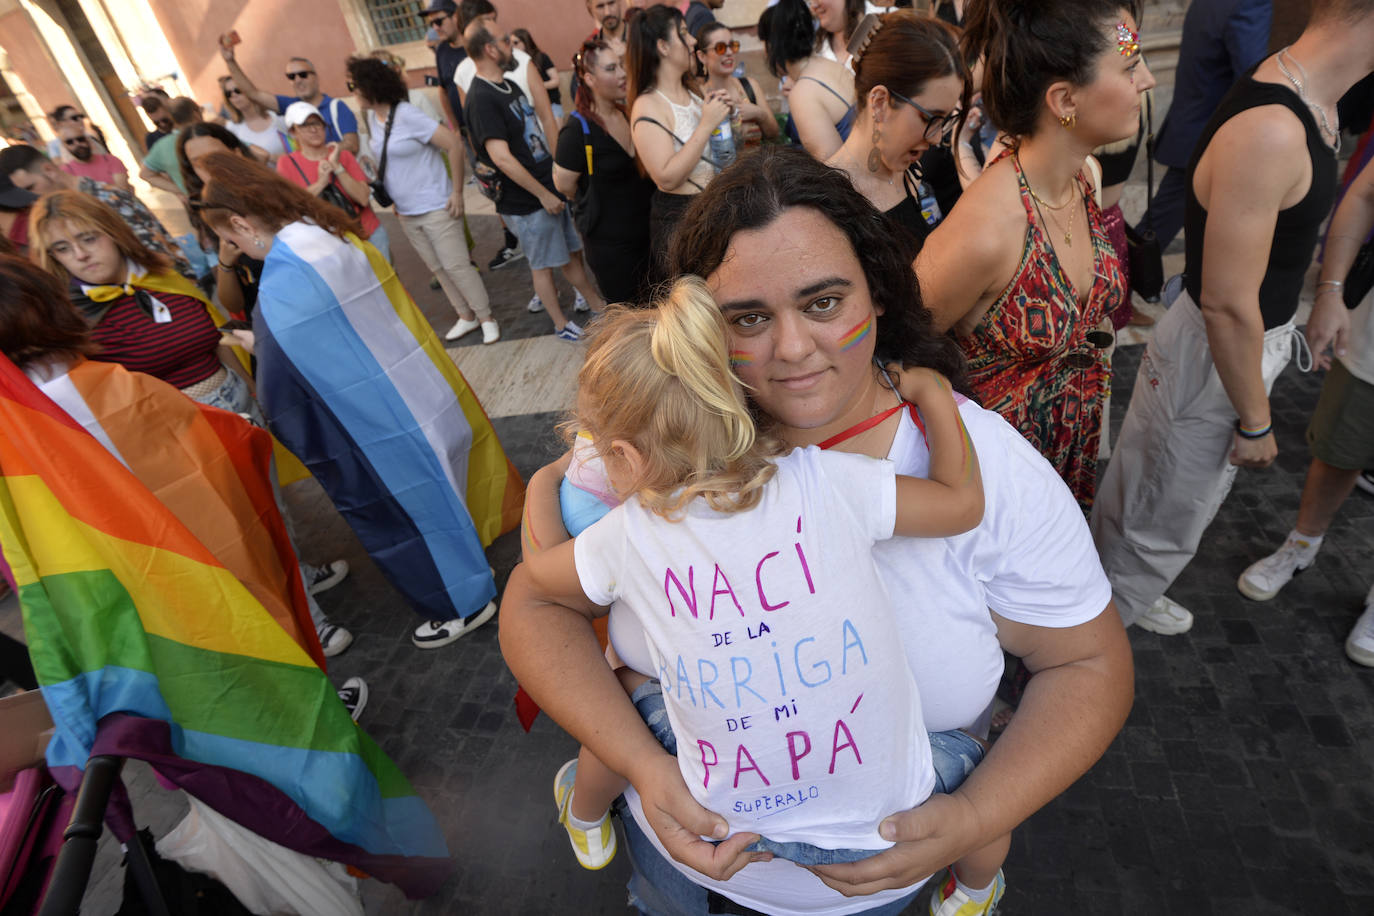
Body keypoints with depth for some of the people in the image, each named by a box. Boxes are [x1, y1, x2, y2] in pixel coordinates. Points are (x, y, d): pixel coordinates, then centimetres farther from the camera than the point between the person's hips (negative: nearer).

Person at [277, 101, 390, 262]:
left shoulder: (342, 155, 4)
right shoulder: (287, 163, 2)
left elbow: (364, 198, -9)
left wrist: (337, 167, -16)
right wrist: (320, 183, -19)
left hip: (370, 235, 1)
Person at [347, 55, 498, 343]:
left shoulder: (406, 115, -17)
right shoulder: (373, 117, 6)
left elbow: (454, 145, -19)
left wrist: (457, 192, -18)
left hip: (435, 207, -8)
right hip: (406, 213, 8)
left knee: (456, 265, -6)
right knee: (438, 269, 12)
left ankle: (487, 318, 8)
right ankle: (466, 316, 25)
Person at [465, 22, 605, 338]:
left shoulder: (509, 85, 11)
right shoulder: (481, 100, -18)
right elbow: (502, 158, -24)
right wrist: (543, 194, -20)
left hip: (550, 189, 9)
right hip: (526, 203, -8)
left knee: (573, 253, 16)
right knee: (543, 265, 6)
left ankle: (600, 308, 29)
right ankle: (562, 326, 21)